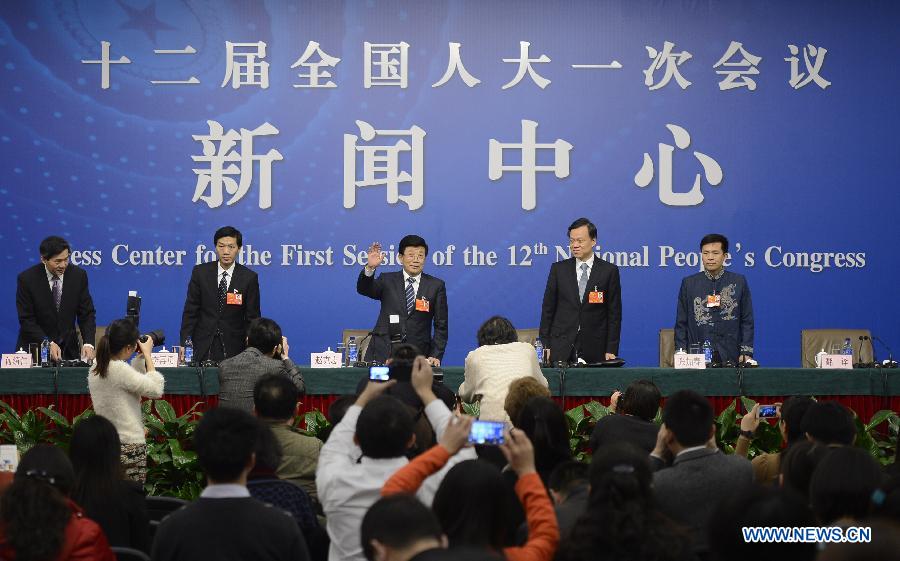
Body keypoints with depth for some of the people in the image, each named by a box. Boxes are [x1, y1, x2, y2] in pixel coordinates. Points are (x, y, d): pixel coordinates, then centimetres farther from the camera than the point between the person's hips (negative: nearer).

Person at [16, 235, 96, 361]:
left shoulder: (78, 275, -4)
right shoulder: (27, 279, -11)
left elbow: (86, 314, -2)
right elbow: (27, 320, -12)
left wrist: (88, 344, -18)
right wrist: (49, 344, -24)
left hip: (68, 350, 2)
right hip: (35, 348, -2)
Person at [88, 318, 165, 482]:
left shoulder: (95, 370, 8)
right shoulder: (119, 369, -17)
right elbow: (156, 390, -13)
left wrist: (141, 357, 13)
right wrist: (147, 355, -3)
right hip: (130, 445, -8)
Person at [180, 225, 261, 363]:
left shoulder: (249, 278, 0)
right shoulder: (200, 272, 3)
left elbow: (252, 317, 2)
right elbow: (190, 311, 4)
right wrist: (184, 344, -4)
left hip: (234, 347, -1)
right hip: (203, 345, 1)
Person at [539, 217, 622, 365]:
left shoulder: (609, 271, 3)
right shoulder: (558, 269, 7)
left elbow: (614, 313, 2)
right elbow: (548, 309, 8)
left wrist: (611, 350, -3)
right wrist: (545, 346, 1)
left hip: (594, 350, -1)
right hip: (561, 349, 1)